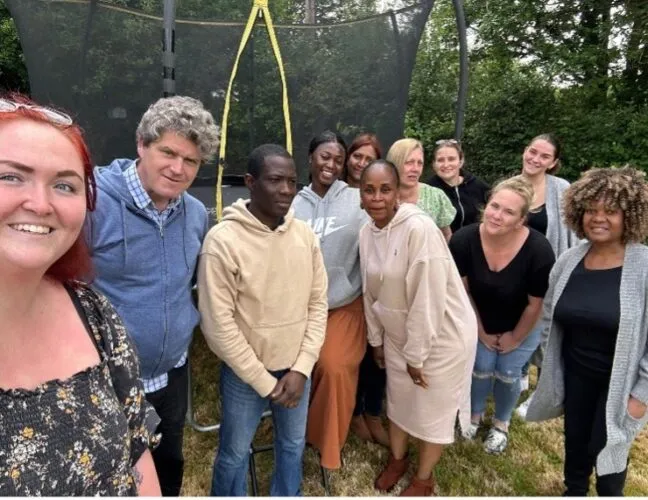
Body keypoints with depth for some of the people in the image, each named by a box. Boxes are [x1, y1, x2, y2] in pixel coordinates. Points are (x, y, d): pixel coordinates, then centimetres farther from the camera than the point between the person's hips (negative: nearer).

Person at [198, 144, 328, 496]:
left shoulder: (305, 235, -6)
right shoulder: (223, 240, -20)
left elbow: (318, 303, -1)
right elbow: (218, 324, -18)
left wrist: (301, 368, -8)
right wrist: (264, 381, -13)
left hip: (296, 369, 4)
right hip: (245, 375, -4)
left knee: (293, 446, 24)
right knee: (235, 454, 18)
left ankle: (288, 494, 51)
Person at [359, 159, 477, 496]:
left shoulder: (419, 229, -28)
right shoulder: (366, 232, -4)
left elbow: (428, 300, -25)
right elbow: (371, 292, 5)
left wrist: (416, 356, -17)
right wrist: (376, 339, 11)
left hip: (442, 335, -6)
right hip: (398, 334, 7)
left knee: (432, 409, 13)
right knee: (397, 398, 23)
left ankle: (424, 479, 39)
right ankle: (397, 459, 50)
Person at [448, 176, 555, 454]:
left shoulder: (538, 250, -34)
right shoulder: (463, 240, -30)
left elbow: (535, 304, -19)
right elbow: (463, 291, -15)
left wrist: (515, 337, -6)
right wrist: (481, 331, -5)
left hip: (522, 327, -1)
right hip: (480, 321, 1)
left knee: (508, 374, 12)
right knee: (481, 368, 11)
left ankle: (501, 424, 40)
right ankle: (476, 413, 42)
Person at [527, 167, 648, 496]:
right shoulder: (568, 261, -4)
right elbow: (550, 315, 8)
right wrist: (551, 366, 8)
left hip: (620, 380, -4)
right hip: (575, 375, 4)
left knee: (607, 450, 11)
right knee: (575, 443, 21)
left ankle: (610, 492, 43)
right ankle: (573, 491, 48)